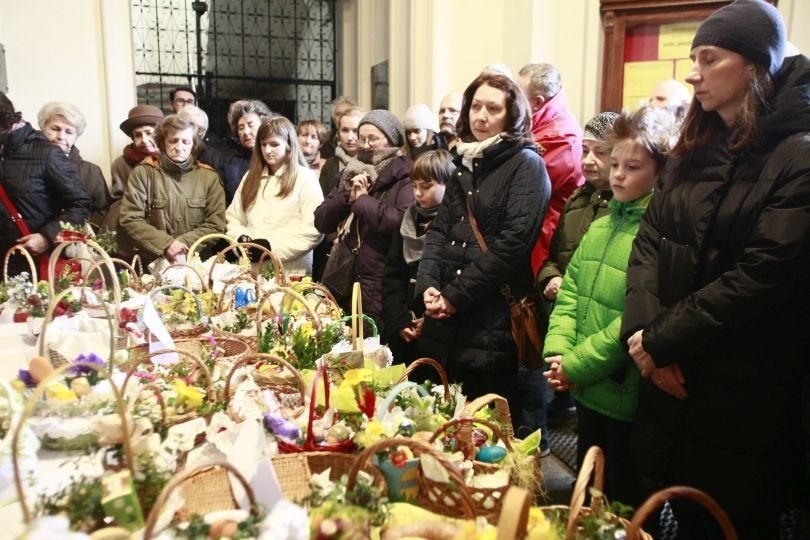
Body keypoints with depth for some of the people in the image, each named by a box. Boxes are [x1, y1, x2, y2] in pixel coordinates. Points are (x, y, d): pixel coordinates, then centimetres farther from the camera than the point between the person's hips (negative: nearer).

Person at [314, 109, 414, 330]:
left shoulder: (405, 177, -6)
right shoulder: (351, 174, 14)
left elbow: (404, 222, -24)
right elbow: (321, 222, 9)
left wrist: (363, 200, -12)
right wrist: (347, 197, -8)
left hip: (384, 289, -6)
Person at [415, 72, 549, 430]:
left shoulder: (526, 165, -5)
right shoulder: (465, 163, 16)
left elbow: (513, 243, -15)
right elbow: (439, 230, 12)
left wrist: (456, 295, -15)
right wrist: (427, 285, -5)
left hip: (494, 320, -6)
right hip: (447, 320, 7)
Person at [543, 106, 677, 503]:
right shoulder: (601, 226, 9)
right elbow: (570, 291, 9)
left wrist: (576, 365, -18)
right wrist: (557, 351, -5)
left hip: (628, 398, -8)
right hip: (588, 392, 8)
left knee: (624, 506, 11)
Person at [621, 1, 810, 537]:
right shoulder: (694, 150, 10)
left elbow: (763, 276, -20)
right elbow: (649, 240, 4)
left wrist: (661, 340, -16)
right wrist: (642, 331, -11)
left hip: (743, 393, -6)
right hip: (668, 375, 6)